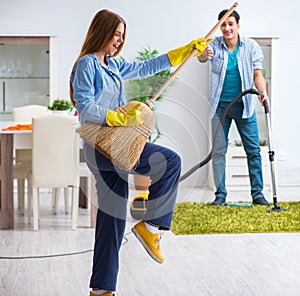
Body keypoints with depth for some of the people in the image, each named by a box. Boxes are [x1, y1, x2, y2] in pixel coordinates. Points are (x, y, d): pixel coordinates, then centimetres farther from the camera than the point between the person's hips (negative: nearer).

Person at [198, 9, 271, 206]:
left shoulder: (251, 46, -3)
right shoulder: (215, 45, -6)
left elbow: (257, 73, -6)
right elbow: (202, 57, -26)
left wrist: (263, 92, -24)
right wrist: (204, 54, -51)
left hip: (244, 106, 0)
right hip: (220, 105, 0)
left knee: (254, 150, 1)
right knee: (218, 151, 2)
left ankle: (257, 194, 8)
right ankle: (220, 194, 10)